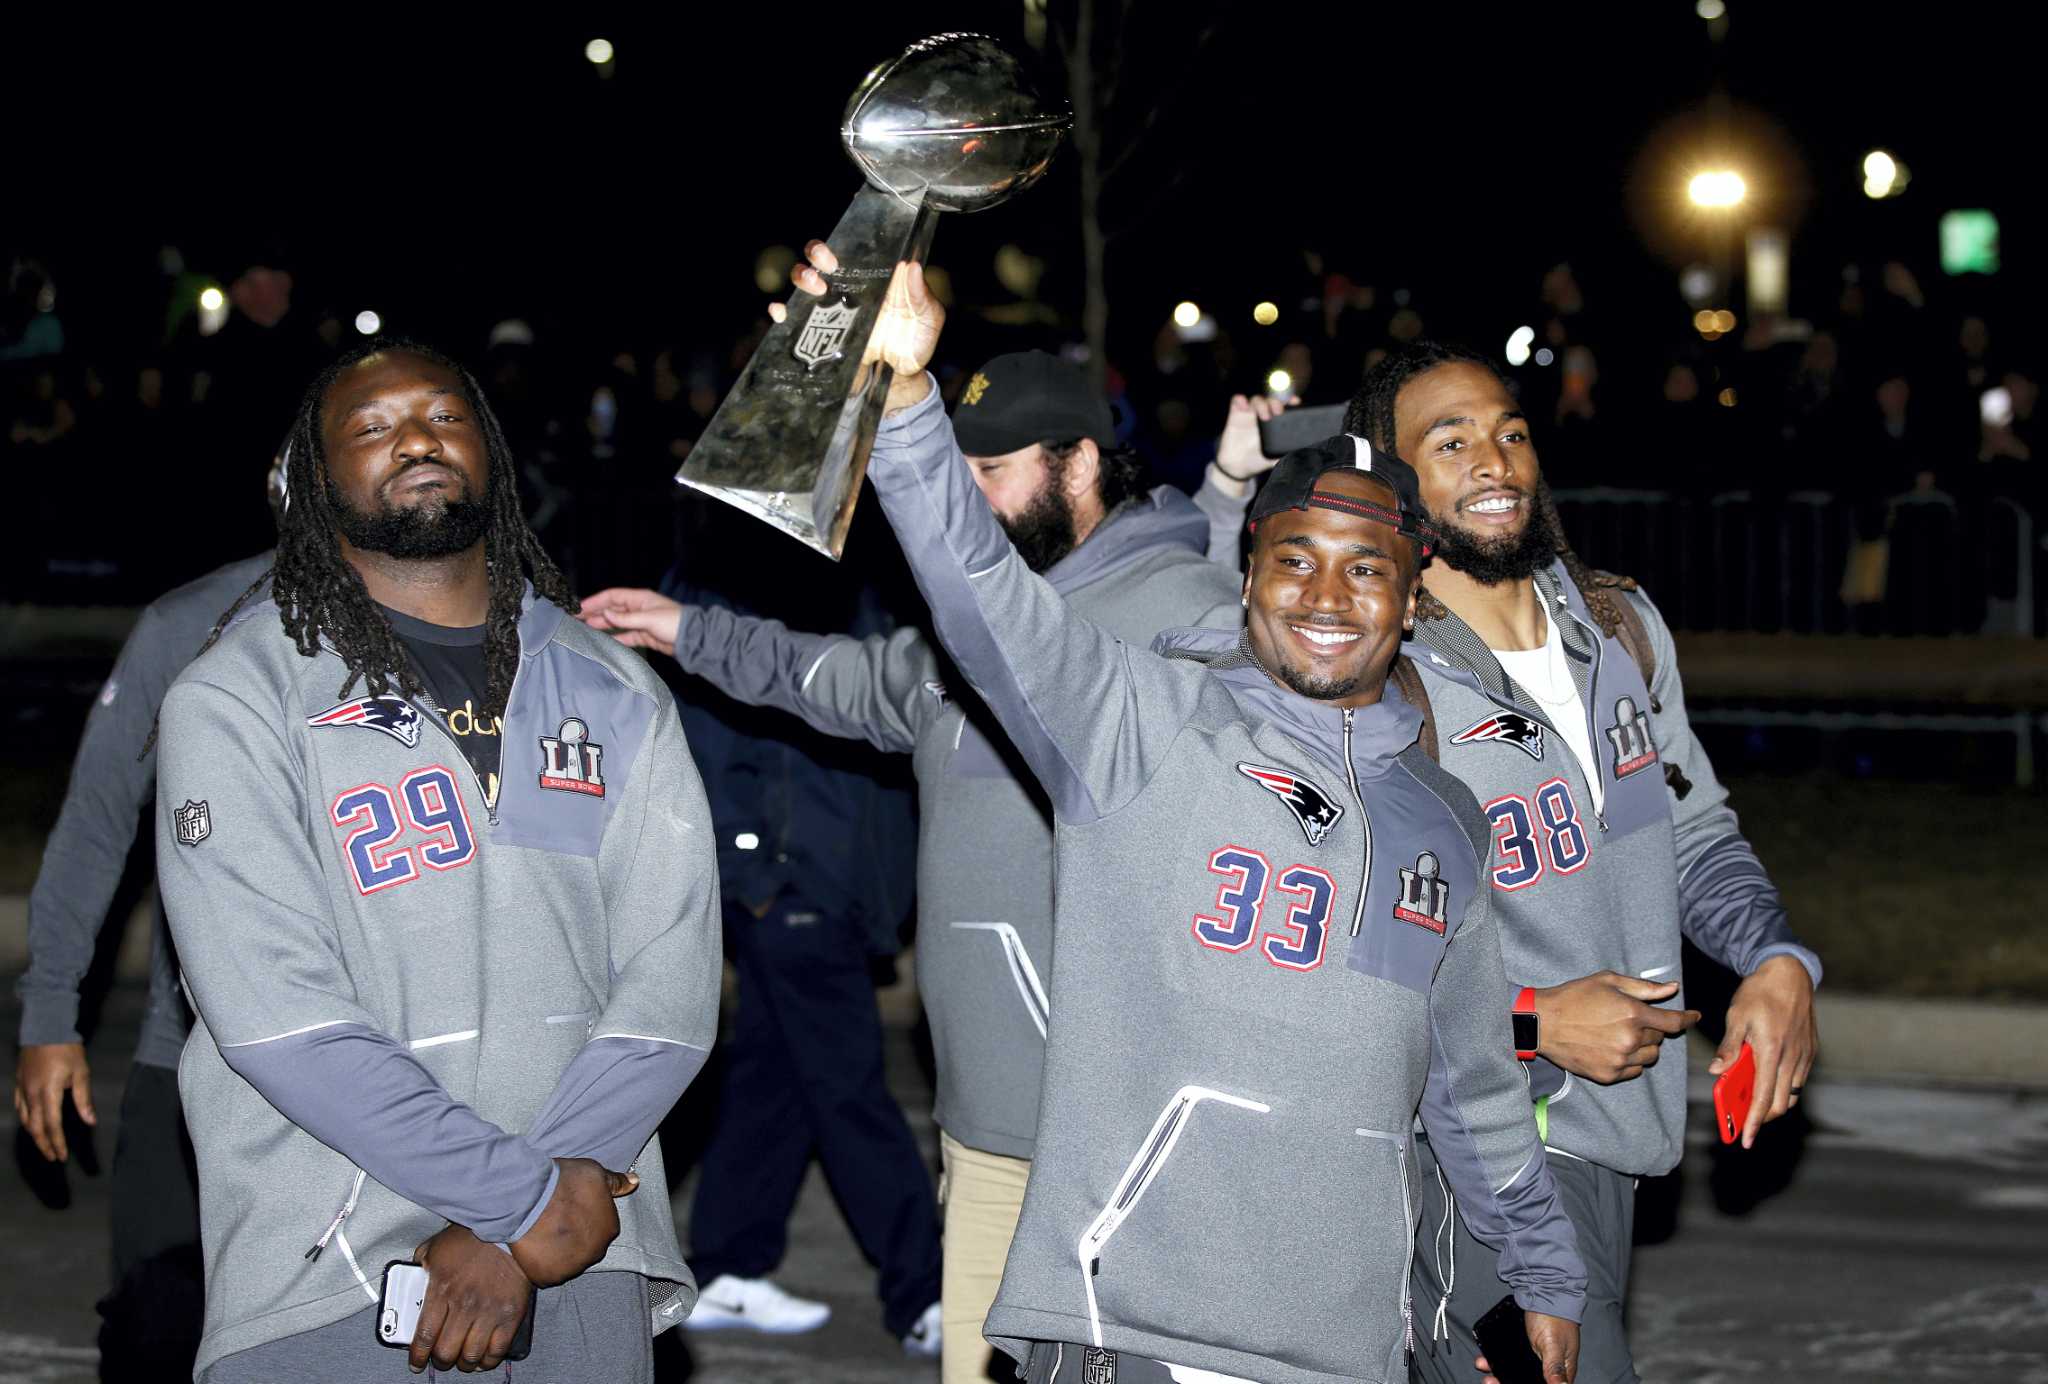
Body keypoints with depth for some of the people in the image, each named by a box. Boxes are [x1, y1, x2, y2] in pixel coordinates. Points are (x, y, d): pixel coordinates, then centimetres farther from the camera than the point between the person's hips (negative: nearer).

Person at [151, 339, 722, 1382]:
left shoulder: (616, 695, 10)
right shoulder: (236, 699, -2)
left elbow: (671, 982, 0)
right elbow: (274, 1011, -12)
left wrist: (509, 1237, -12)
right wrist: (522, 1198, -15)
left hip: (580, 1255, 3)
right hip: (325, 1281, -3)